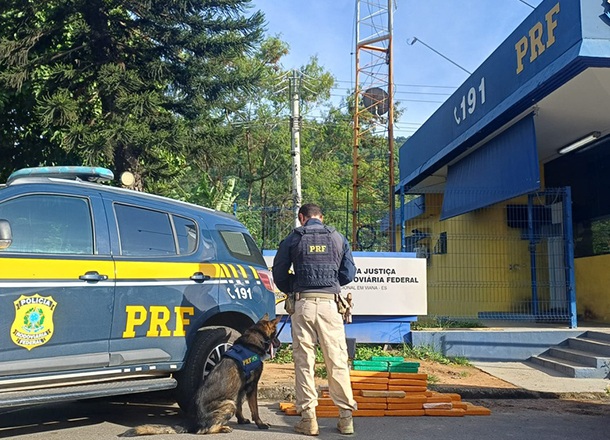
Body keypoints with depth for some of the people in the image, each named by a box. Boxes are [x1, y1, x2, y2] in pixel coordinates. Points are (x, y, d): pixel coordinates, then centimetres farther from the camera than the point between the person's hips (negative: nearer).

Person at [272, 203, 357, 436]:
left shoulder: (292, 239, 8)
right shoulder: (338, 239, 12)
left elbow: (279, 273, 8)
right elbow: (349, 273, 11)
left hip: (303, 304, -1)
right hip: (330, 303, 1)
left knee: (304, 361, 4)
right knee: (337, 360, 5)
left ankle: (308, 418, 6)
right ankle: (346, 416, 8)